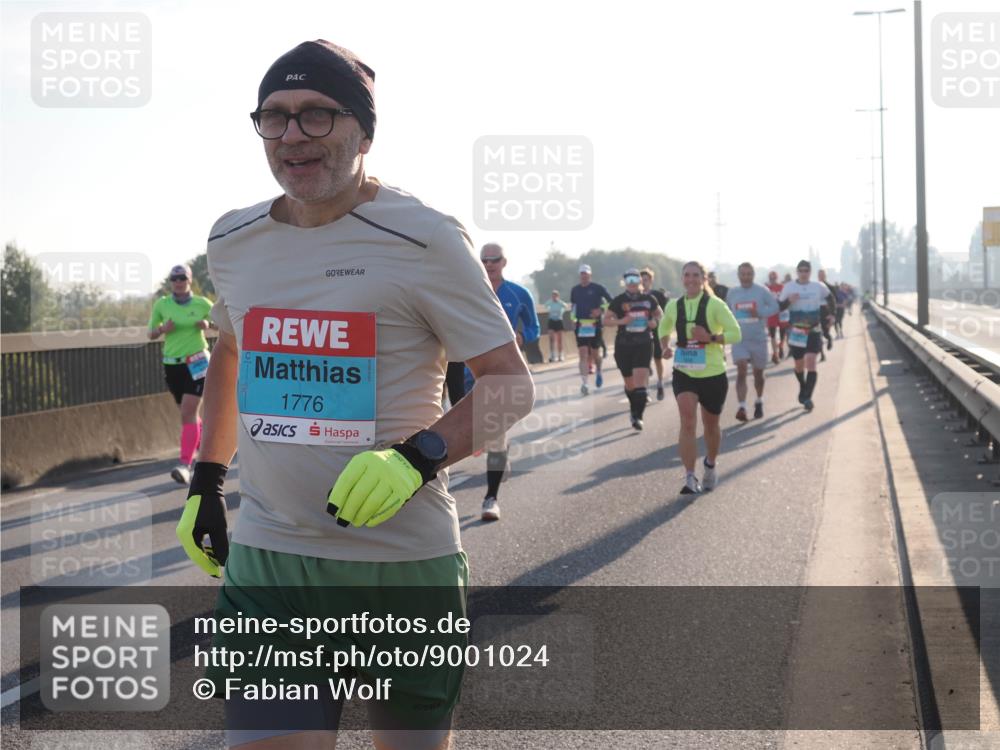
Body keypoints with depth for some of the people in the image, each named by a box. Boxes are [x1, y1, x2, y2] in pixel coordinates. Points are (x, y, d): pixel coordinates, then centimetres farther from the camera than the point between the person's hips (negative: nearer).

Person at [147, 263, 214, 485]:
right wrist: (162, 329, -15)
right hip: (172, 365, 4)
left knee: (188, 413, -15)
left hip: (196, 363, -4)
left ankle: (185, 464, -18)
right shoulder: (161, 304, 1)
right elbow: (151, 335, 7)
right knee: (189, 412, 15)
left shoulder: (202, 304, -3)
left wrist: (208, 324, -12)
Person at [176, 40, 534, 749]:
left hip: (406, 563, -3)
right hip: (265, 558, 3)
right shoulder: (234, 240, 8)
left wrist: (418, 456, -23)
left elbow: (513, 383, -7)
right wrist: (206, 483, 22)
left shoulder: (424, 239, -9)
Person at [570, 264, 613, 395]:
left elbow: (610, 301, -1)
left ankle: (598, 372, 40)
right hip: (581, 325, 2)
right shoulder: (575, 290, 8)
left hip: (595, 325, -2)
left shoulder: (597, 288, -3)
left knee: (595, 353, 8)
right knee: (583, 354, -9)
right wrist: (574, 317, 11)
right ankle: (584, 384, -14)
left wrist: (601, 310, -14)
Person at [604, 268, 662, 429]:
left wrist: (655, 321, -3)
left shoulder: (649, 299, 4)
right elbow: (606, 320, 2)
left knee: (640, 380, -15)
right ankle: (634, 409, 35)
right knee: (629, 383, 12)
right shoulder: (619, 301, -1)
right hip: (623, 345, 1)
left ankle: (638, 416, -16)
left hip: (643, 344, -1)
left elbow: (659, 314, 20)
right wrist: (620, 321, -16)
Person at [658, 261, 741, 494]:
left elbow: (735, 333, -10)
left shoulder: (714, 305, -9)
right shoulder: (674, 306, 2)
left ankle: (711, 465, 41)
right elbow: (664, 330, 20)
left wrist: (710, 337, -25)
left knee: (710, 425, 14)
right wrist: (665, 347, 0)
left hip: (713, 373, -1)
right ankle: (690, 477, -18)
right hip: (684, 372, 1)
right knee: (687, 421, -17)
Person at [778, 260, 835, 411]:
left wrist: (828, 314, 12)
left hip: (814, 331, -1)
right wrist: (788, 300, -22)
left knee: (811, 362, -15)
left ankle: (808, 397, -17)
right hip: (796, 331, 1)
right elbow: (780, 307, -4)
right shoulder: (789, 287, -3)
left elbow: (829, 298, 19)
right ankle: (803, 388, 41)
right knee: (799, 364, 13)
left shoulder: (819, 287, 1)